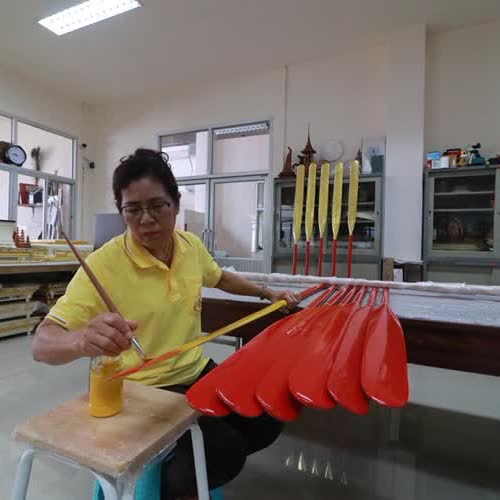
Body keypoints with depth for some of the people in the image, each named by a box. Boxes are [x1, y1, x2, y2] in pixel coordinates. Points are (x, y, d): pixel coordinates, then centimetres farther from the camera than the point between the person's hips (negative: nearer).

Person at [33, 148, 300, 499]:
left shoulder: (192, 245, -4)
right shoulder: (103, 264, -22)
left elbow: (221, 278, 17)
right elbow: (43, 343, -24)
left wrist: (267, 293, 19)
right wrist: (83, 340, -47)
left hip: (199, 373, 6)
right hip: (146, 391, -6)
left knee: (267, 422, -1)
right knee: (225, 451, -22)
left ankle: (190, 465, 24)